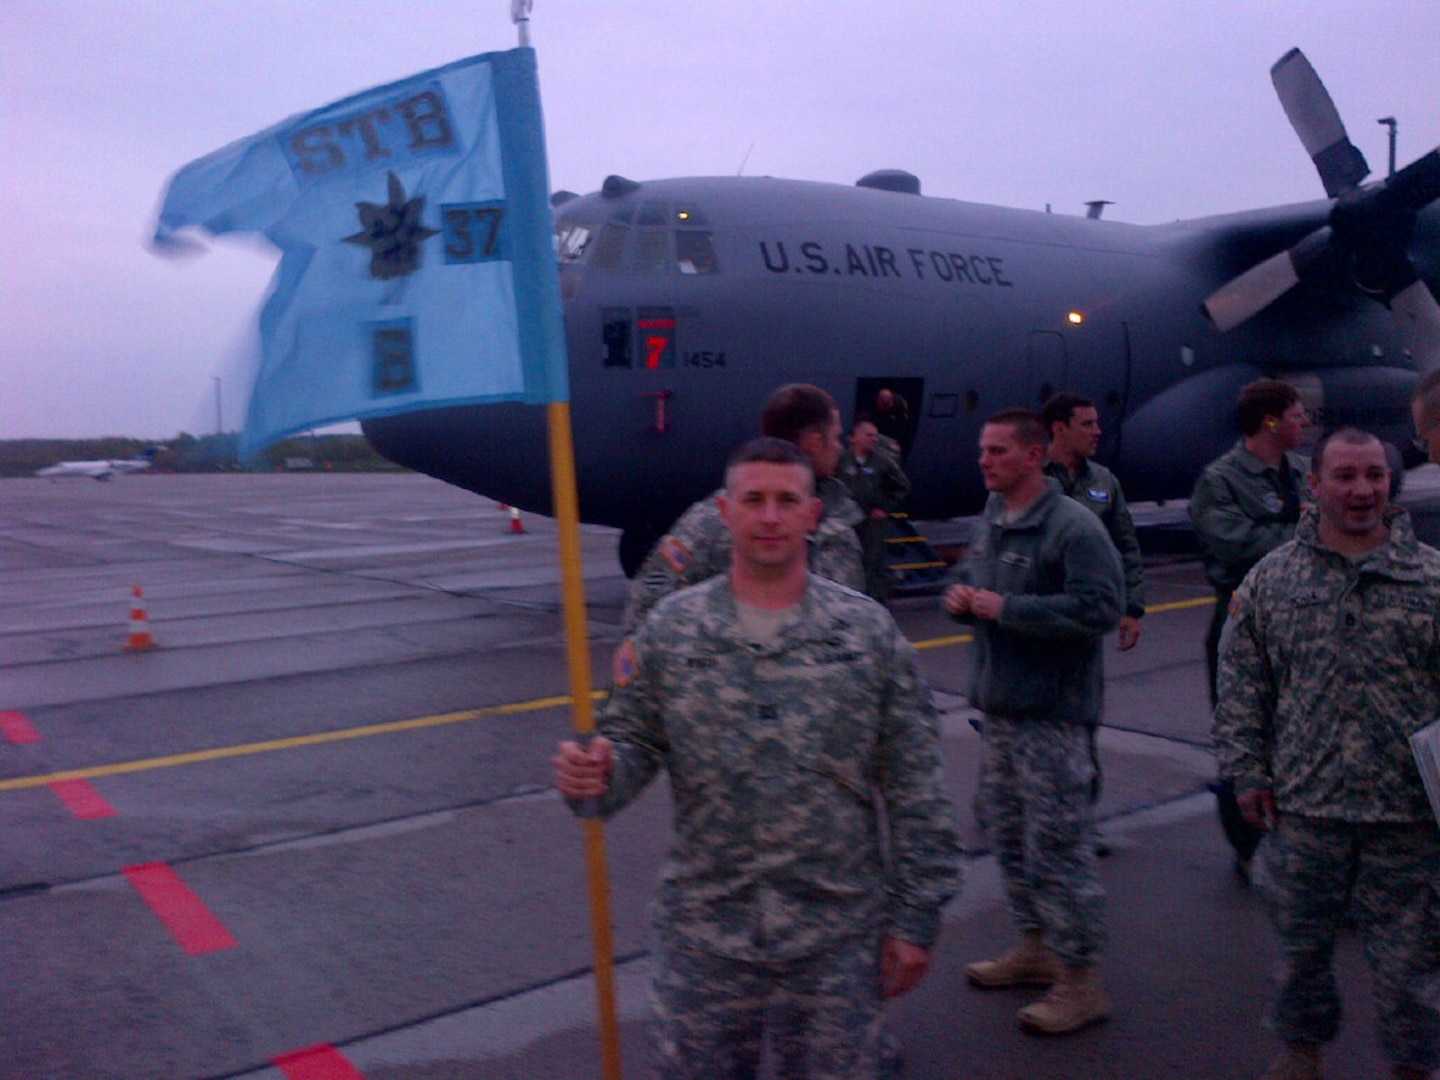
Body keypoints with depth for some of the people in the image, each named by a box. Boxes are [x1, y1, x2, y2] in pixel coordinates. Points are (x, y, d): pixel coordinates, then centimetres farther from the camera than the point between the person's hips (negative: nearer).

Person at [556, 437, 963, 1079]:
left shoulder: (869, 630, -4)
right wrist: (597, 775, -20)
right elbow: (633, 742, 3)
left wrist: (915, 917, -1)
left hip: (840, 935, 0)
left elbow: (914, 791, -1)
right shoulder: (670, 630, -2)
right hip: (705, 932, 1)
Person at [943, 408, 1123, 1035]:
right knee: (1009, 834, 19)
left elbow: (1101, 608, -25)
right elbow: (966, 579, 25)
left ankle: (1081, 980, 11)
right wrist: (958, 596, 0)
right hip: (998, 703, 9)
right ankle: (1035, 947, 36)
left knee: (1058, 843, -3)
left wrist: (1005, 608, -23)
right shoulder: (991, 521, 12)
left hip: (1052, 712, -9)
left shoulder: (1072, 526, -16)